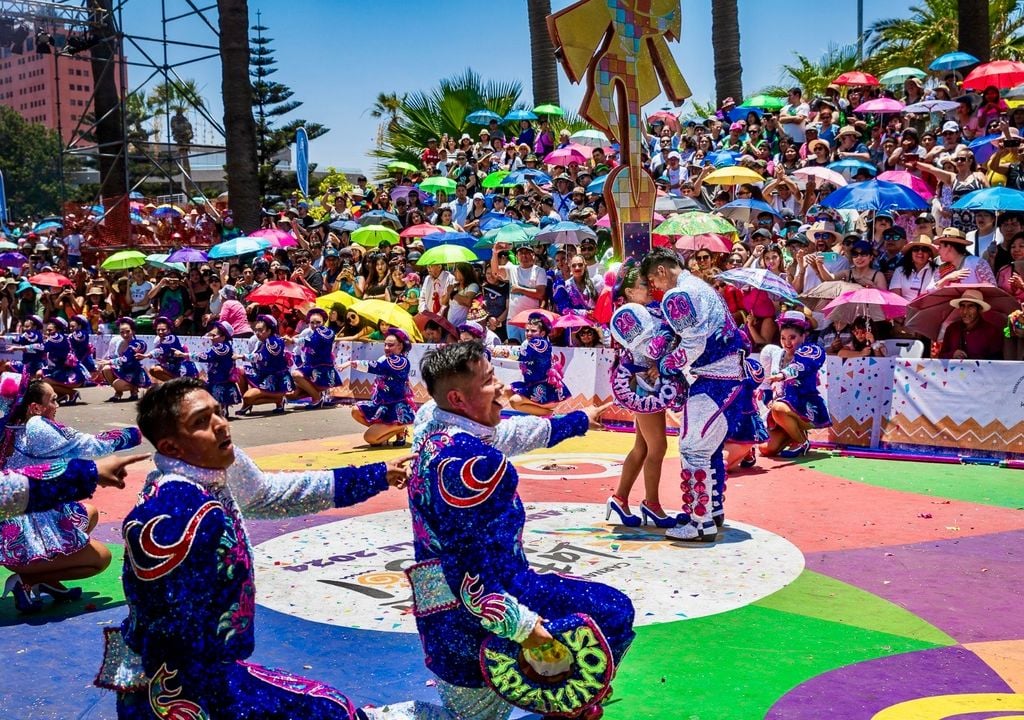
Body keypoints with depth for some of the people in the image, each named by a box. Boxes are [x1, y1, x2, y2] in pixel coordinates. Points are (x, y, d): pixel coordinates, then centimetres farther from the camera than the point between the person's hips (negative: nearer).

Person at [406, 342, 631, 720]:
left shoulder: (433, 428, 7)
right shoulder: (463, 460, -24)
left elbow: (507, 433, 22)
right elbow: (465, 561, -26)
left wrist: (580, 420, 34)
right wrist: (518, 624, -23)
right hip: (476, 612, -10)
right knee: (613, 611, 1)